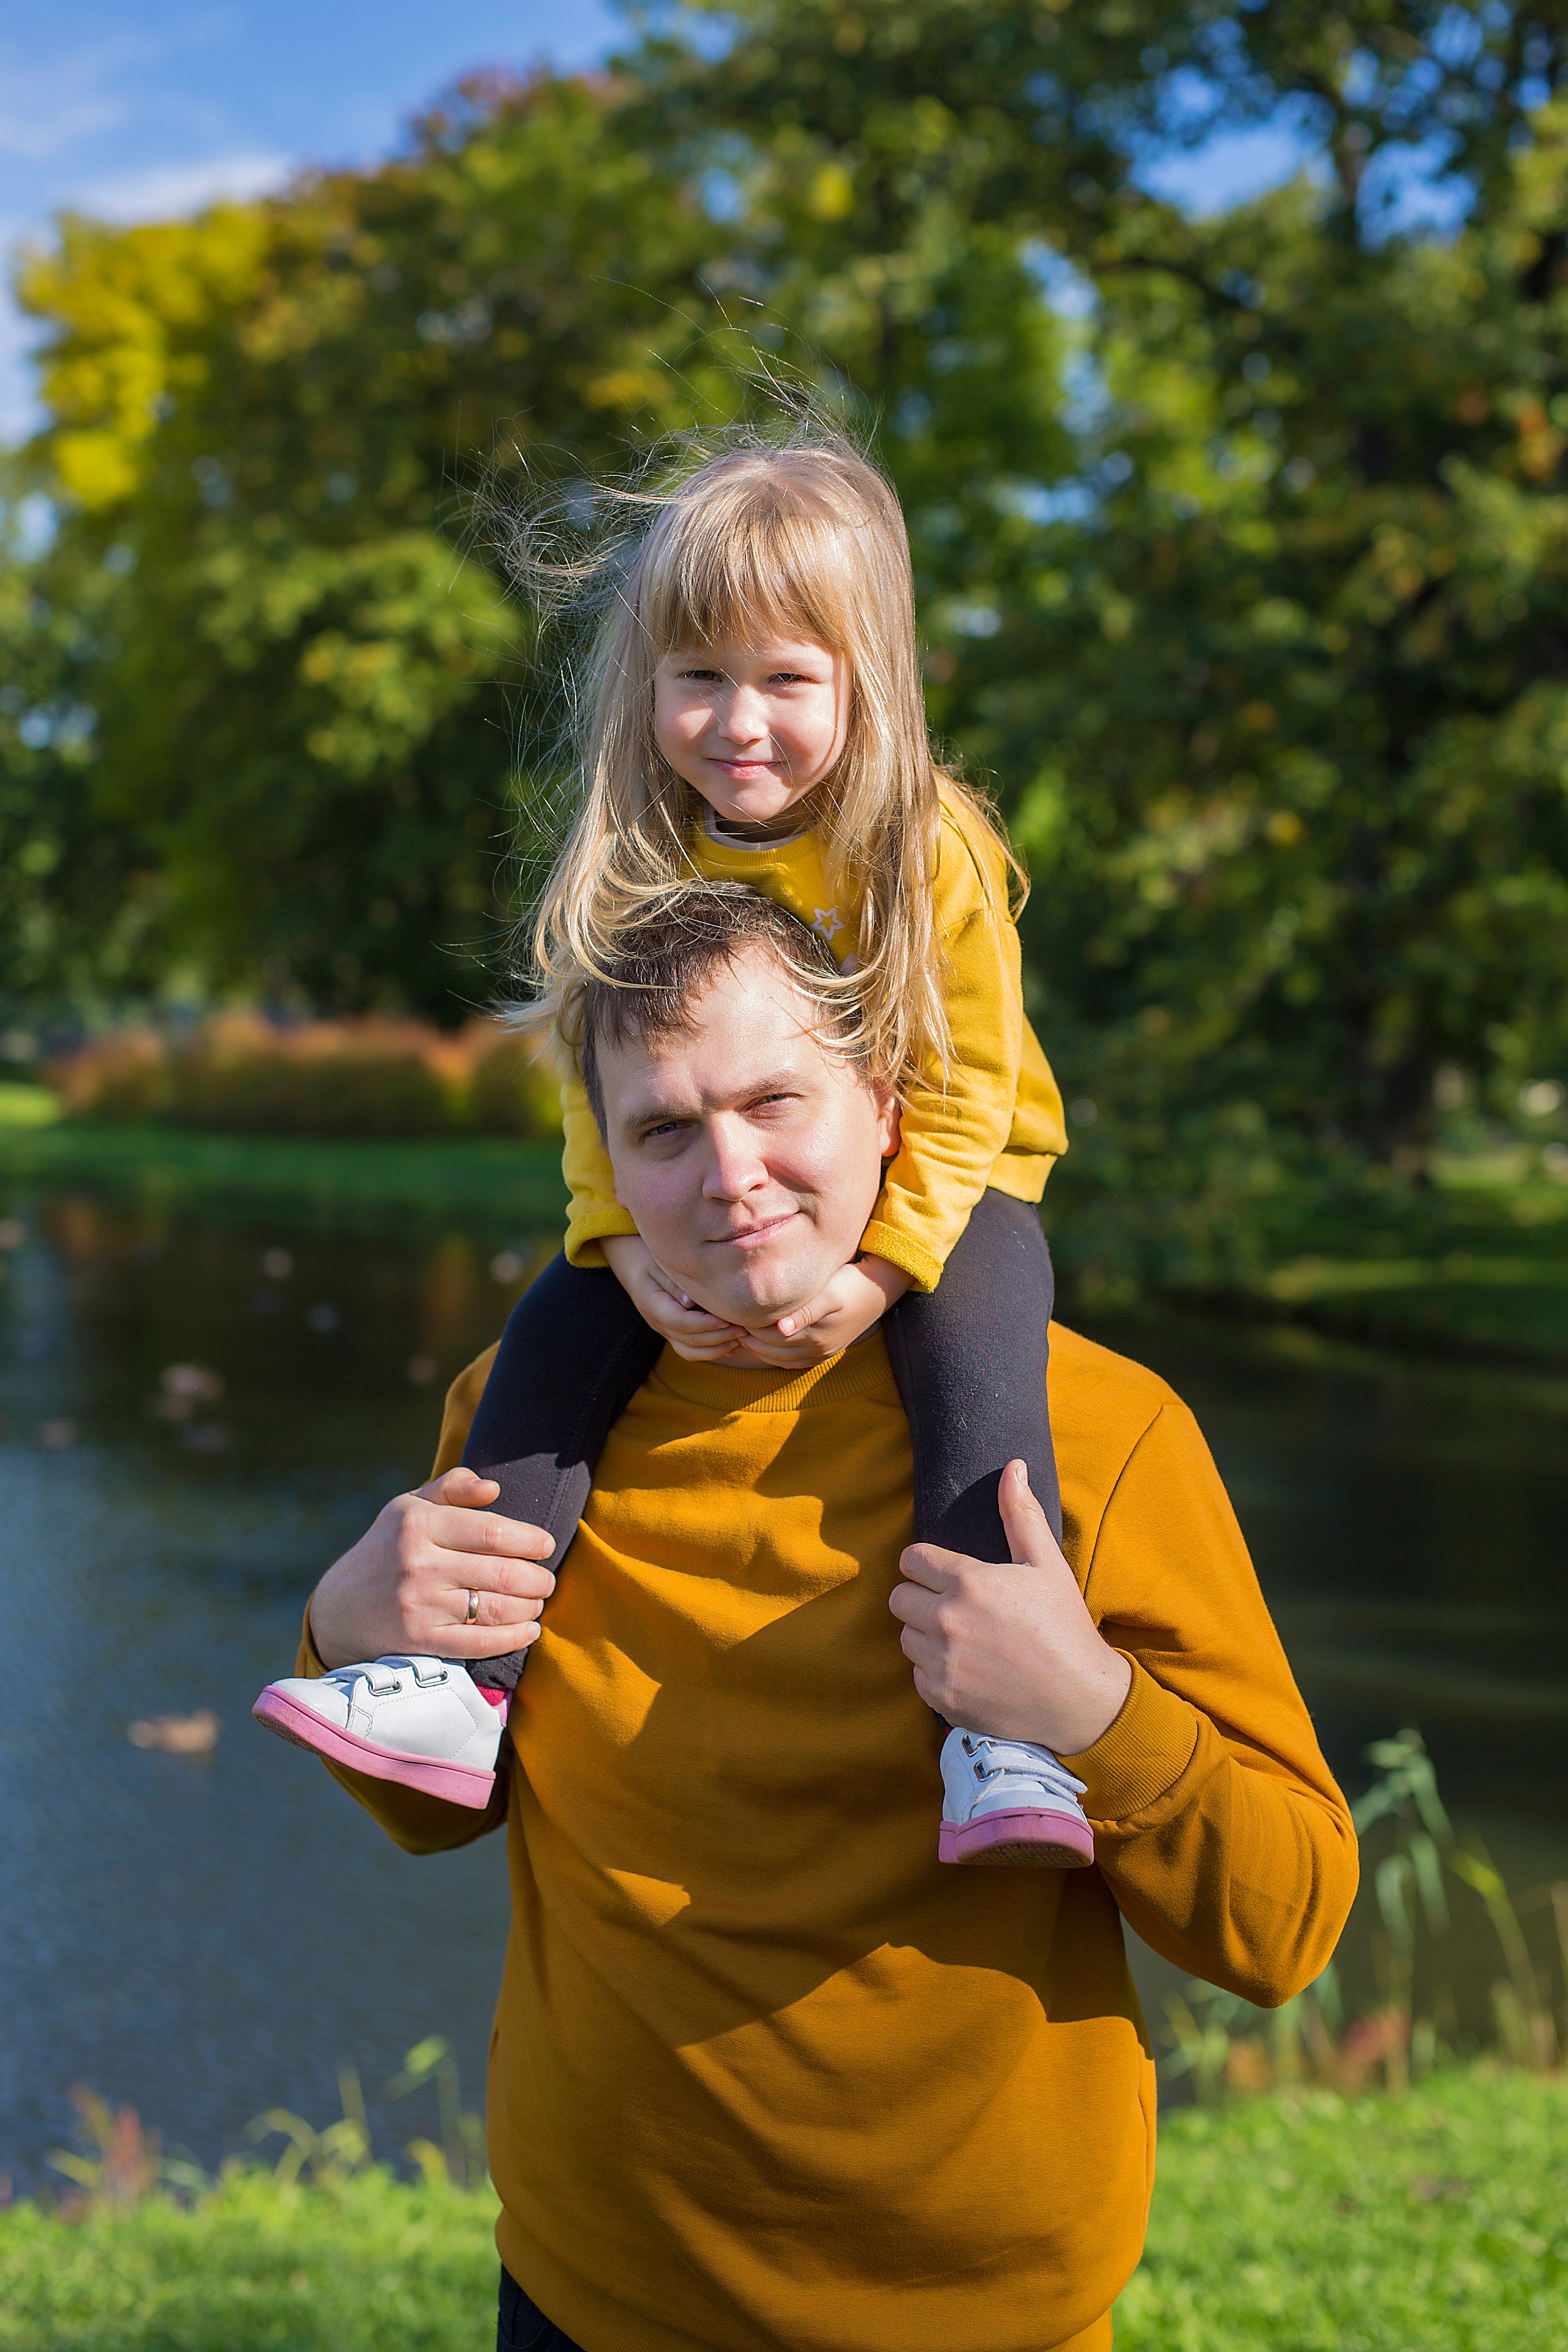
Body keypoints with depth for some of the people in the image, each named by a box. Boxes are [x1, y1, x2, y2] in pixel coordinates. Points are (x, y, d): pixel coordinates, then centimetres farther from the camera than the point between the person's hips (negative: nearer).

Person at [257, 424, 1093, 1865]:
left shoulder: (933, 852, -19)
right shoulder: (639, 857, -8)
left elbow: (963, 1094, -16)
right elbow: (608, 1087, -5)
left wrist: (878, 1272, -28)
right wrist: (632, 1249, -22)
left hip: (934, 1198, -4)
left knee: (972, 1350, -31)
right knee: (558, 1329, -12)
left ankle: (1003, 1726, -32)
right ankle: (469, 1683, -7)